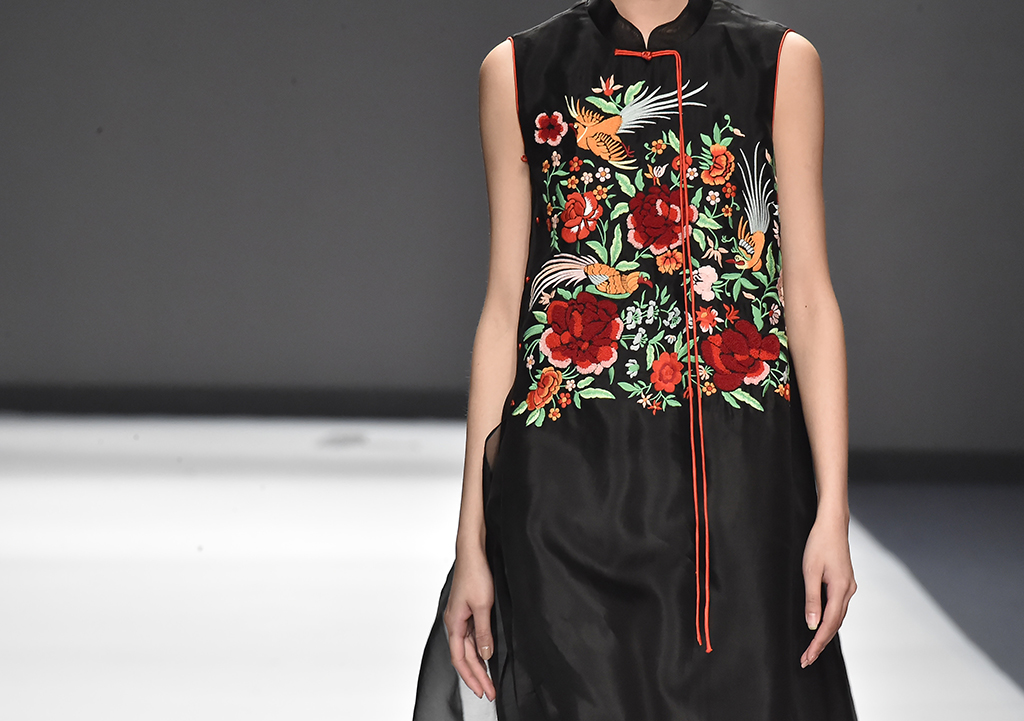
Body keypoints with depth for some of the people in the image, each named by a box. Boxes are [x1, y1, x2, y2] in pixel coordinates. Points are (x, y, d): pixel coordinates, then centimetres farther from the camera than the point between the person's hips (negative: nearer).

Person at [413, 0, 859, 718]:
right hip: (571, 489, 0)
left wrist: (832, 512, -4)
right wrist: (473, 537, 4)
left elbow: (810, 301, 5)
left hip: (742, 493, 0)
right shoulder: (518, 70, 8)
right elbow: (505, 308, 8)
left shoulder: (782, 62, 7)